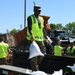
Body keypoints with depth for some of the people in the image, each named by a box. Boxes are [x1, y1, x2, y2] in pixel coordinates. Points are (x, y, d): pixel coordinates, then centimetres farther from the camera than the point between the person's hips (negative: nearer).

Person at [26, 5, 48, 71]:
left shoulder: (42, 19, 18)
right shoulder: (30, 18, -2)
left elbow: (43, 29, 19)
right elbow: (29, 27, -17)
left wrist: (46, 38, 14)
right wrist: (31, 34, -34)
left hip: (40, 39, 6)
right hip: (32, 39, -6)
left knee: (42, 53, 7)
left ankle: (37, 65, 24)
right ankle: (35, 69, -2)